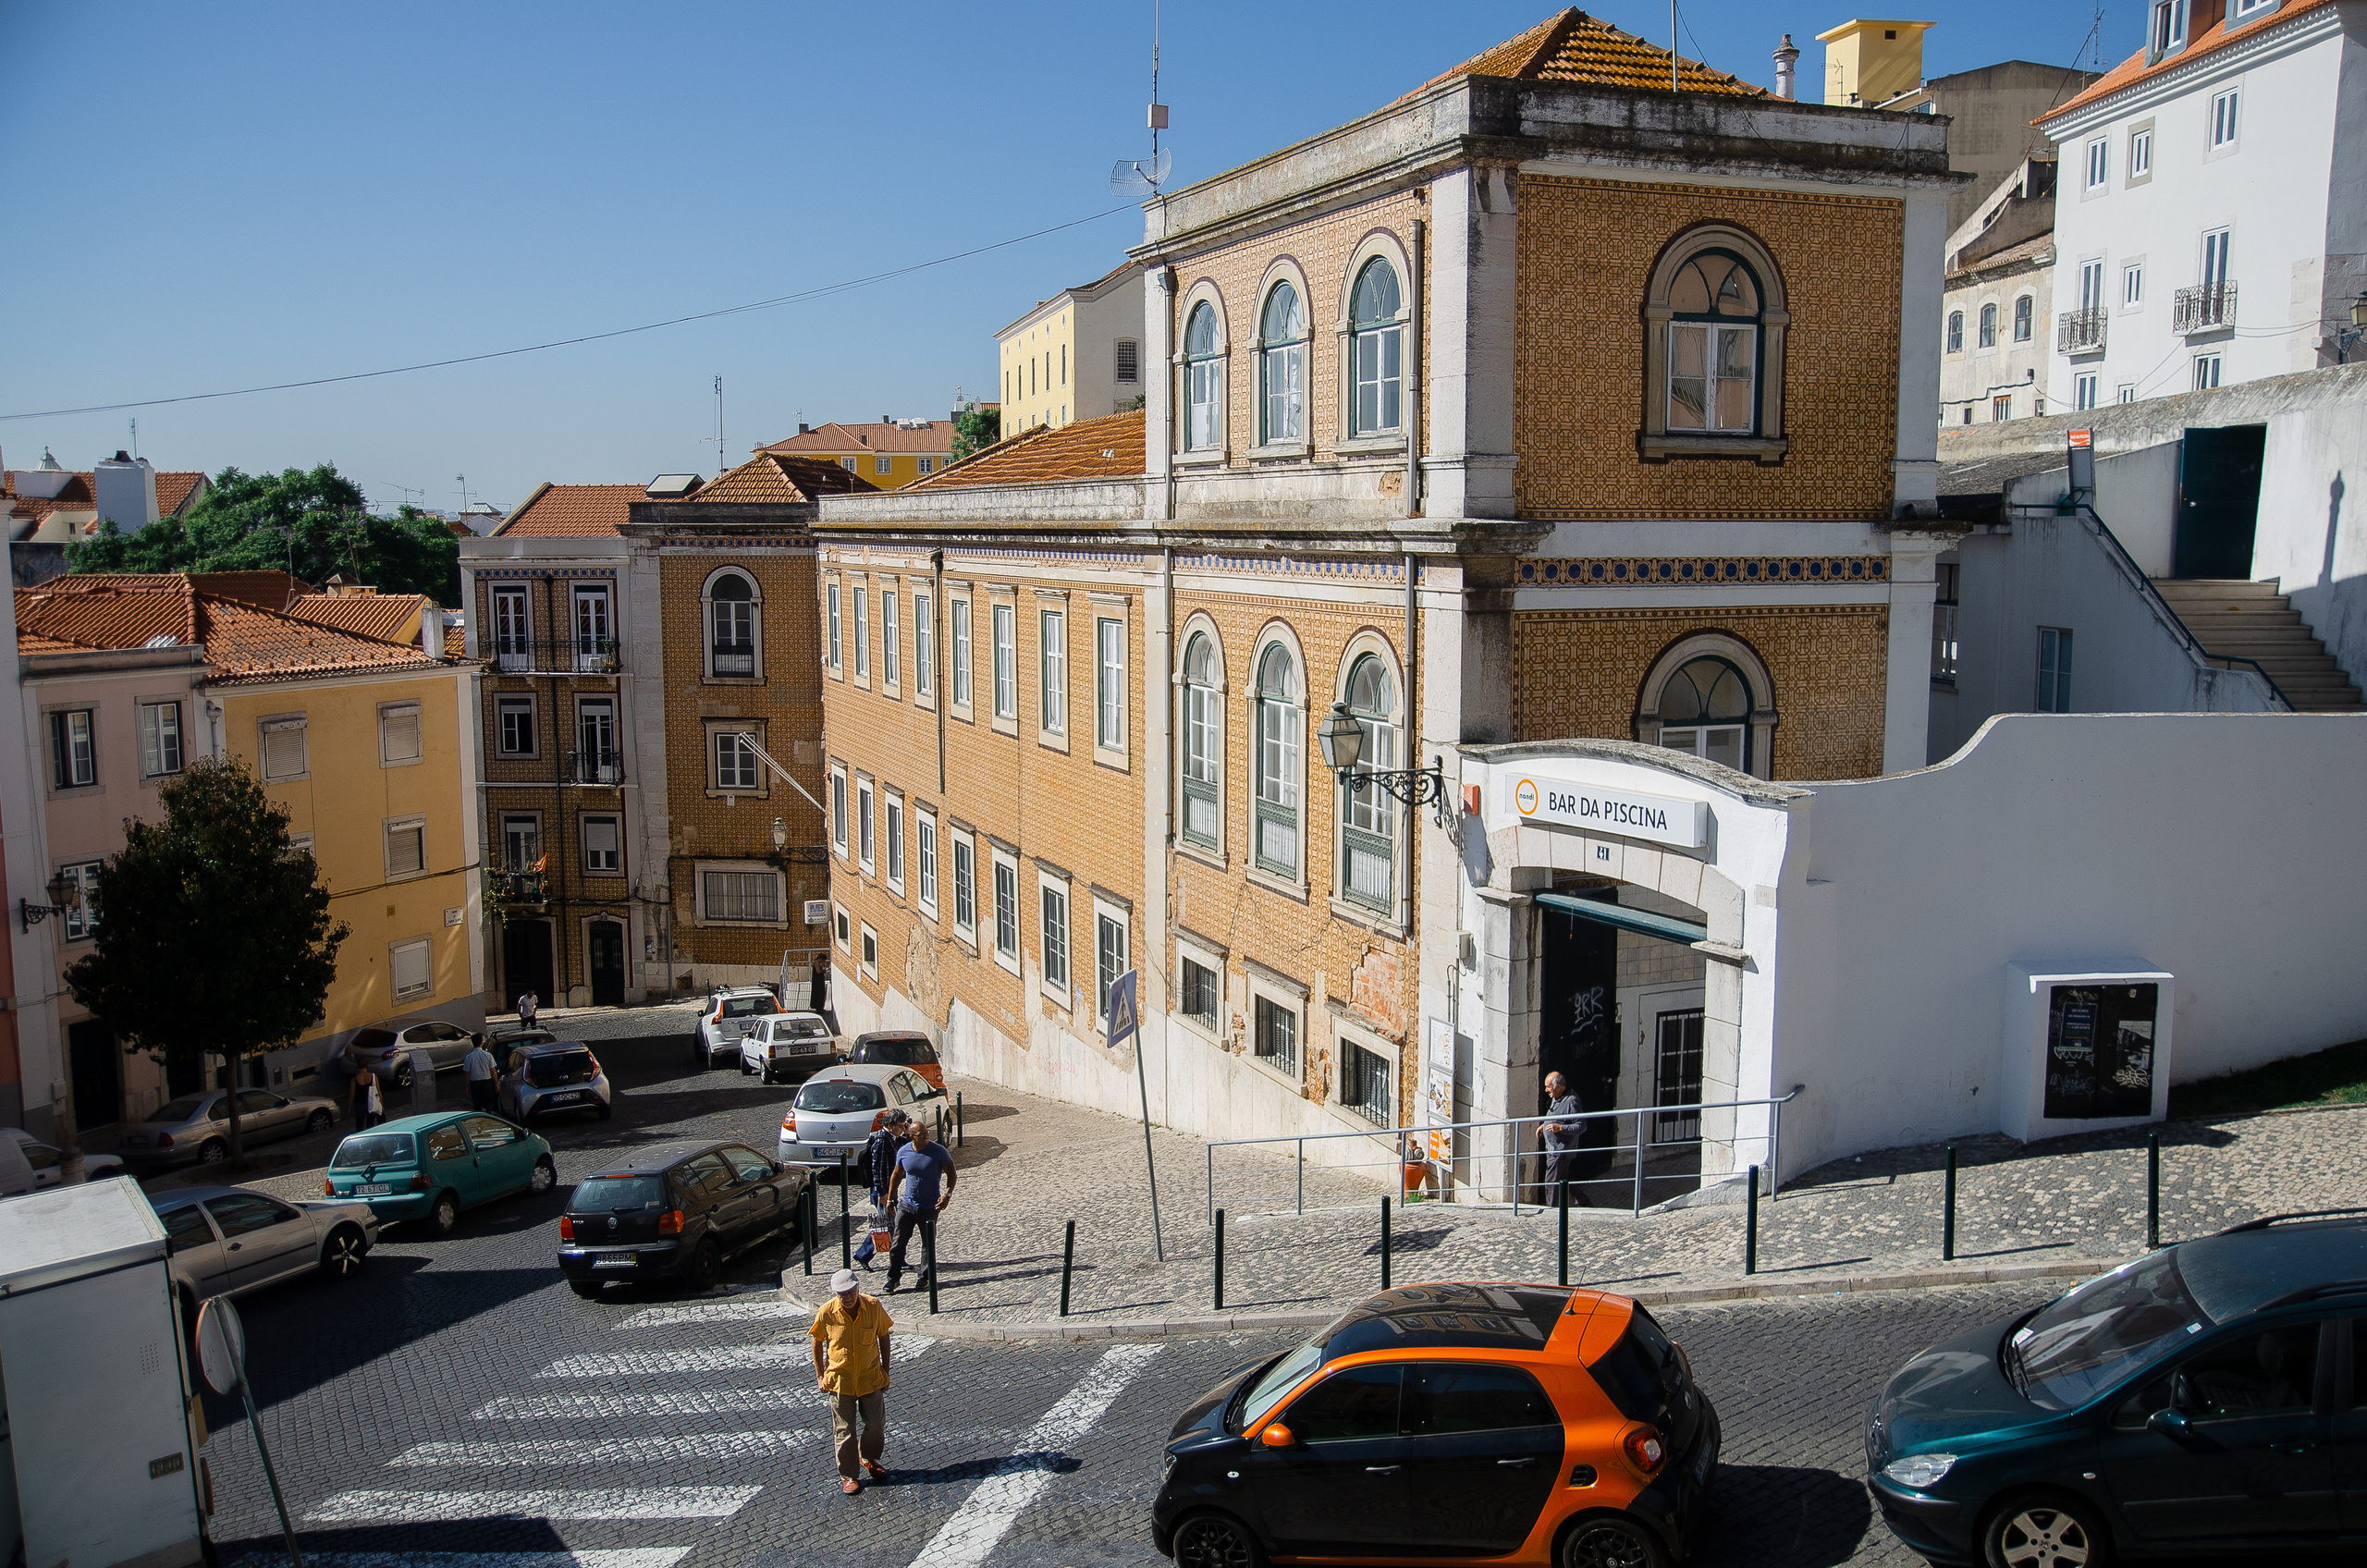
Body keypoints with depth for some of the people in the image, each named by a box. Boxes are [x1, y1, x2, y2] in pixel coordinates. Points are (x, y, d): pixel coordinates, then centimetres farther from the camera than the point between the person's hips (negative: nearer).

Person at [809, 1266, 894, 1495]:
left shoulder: (873, 1307, -12)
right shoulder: (827, 1312, -14)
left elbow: (883, 1337, 2)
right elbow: (817, 1341, 1)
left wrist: (885, 1371, 4)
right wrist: (820, 1375, 1)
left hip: (871, 1379, 1)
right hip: (840, 1380, -1)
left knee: (876, 1425, 10)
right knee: (844, 1431, 6)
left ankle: (869, 1459, 38)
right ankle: (848, 1475, 22)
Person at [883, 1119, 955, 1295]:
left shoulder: (938, 1151, -12)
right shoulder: (903, 1152, -3)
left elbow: (951, 1173, -5)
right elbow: (896, 1175, 12)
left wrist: (947, 1194, -17)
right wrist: (890, 1198, 12)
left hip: (930, 1207, -2)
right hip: (907, 1205, 2)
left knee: (929, 1244, 9)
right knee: (898, 1243, -1)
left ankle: (924, 1277, 24)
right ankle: (893, 1279, 10)